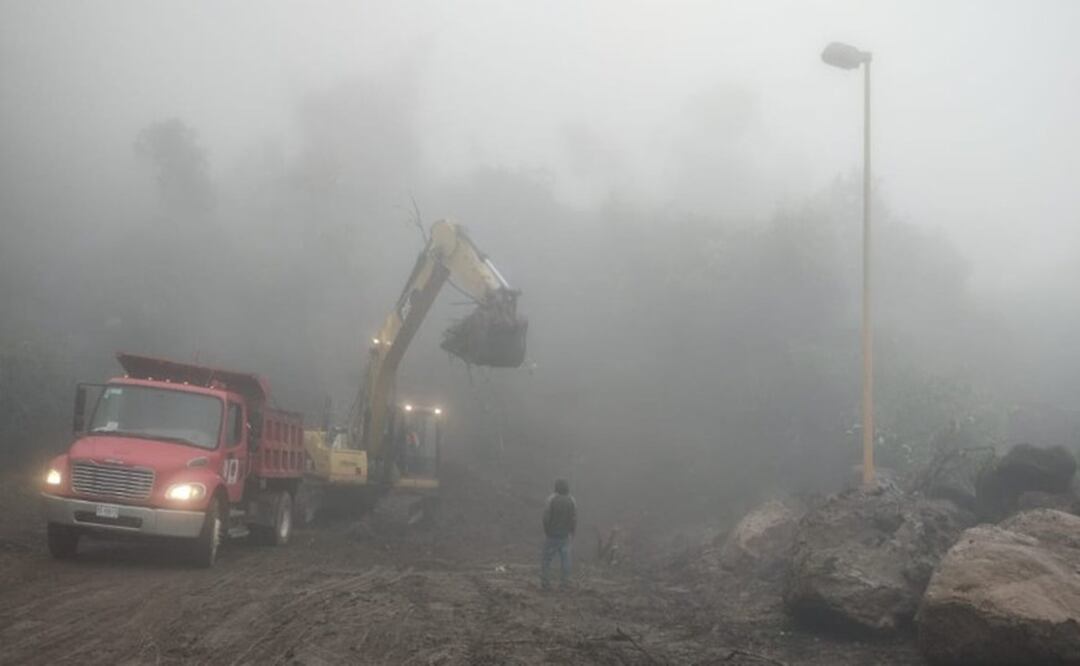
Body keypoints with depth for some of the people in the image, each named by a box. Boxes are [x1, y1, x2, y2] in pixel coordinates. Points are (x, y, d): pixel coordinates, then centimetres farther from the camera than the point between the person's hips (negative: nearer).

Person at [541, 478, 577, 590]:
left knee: (546, 559, 7)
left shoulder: (552, 499, -13)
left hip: (551, 534, -3)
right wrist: (572, 533, 8)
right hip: (565, 535, 3)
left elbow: (546, 517, -14)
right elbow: (574, 518, -4)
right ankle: (565, 583, 8)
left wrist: (546, 531, 0)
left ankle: (546, 583, 4)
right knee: (565, 558, 9)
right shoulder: (571, 501, -4)